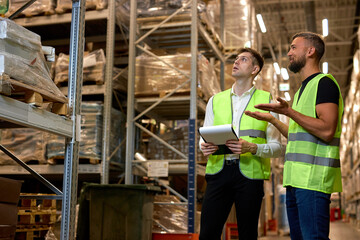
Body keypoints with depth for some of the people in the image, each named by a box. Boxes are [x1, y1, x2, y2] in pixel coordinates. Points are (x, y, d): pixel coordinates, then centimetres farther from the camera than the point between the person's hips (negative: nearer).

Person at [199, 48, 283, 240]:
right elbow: (204, 137, 19)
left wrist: (252, 148, -17)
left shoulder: (267, 101, 8)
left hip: (250, 173, -2)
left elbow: (276, 146, 3)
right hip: (218, 170, 2)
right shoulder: (215, 100, 18)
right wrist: (204, 146, -6)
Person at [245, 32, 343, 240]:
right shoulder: (303, 89, 23)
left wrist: (289, 111, -22)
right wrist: (272, 119, 27)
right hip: (297, 178, 10)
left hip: (314, 178, -10)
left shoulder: (324, 83, -7)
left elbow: (326, 131, -19)